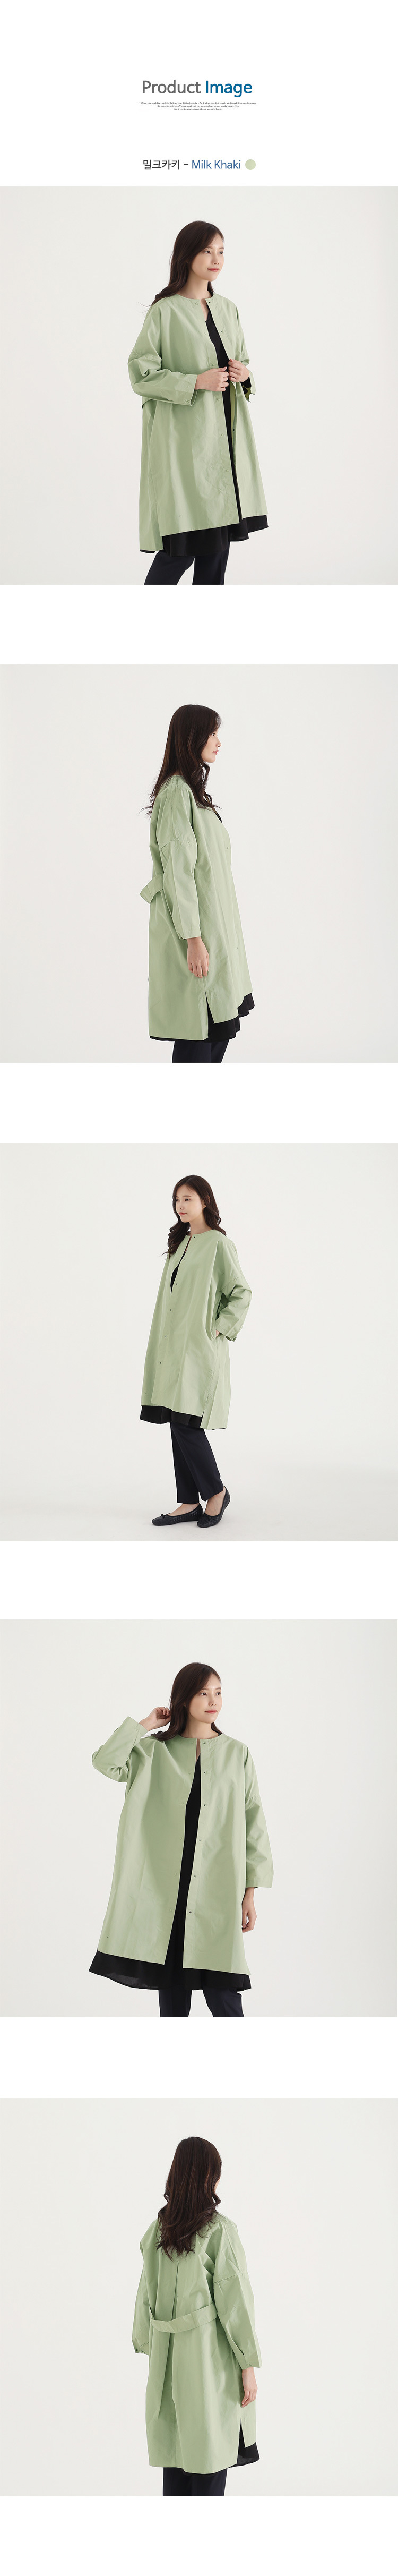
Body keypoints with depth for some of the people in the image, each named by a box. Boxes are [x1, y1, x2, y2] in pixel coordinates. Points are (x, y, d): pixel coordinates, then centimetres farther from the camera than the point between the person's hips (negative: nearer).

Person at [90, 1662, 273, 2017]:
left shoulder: (237, 1754, 7)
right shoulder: (155, 1751, 7)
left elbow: (253, 1822, 6)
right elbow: (106, 1762, -10)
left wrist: (250, 1892, 1)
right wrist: (147, 1725, -2)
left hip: (218, 1886, -1)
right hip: (168, 1887, 1)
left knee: (223, 1995, -8)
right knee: (173, 1993, 5)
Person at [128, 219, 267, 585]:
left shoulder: (227, 309, 13)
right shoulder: (165, 312, -6)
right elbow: (141, 374, -8)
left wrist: (244, 374, 1)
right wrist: (196, 382, -16)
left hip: (225, 437, 6)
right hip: (184, 437, -6)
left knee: (219, 540, 4)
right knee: (182, 546, -9)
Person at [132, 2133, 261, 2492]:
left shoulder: (157, 2229, 3)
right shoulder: (220, 2230, -13)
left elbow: (147, 2295, 8)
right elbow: (234, 2300, -12)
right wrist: (249, 2365, -6)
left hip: (167, 2355, 5)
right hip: (211, 2356, -5)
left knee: (174, 2451, 13)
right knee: (210, 2456, 1)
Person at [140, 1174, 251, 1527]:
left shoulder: (218, 1244, -8)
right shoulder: (181, 1243, 16)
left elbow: (242, 1293, -7)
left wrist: (218, 1329, -12)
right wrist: (164, 1345, 15)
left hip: (199, 1349, -8)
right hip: (174, 1348, 8)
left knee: (186, 1424, -11)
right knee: (179, 1425, 6)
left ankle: (216, 1491, 5)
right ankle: (189, 1503, 10)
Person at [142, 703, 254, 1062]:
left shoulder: (193, 790, 16)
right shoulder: (177, 792, -15)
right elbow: (177, 871, -19)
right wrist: (193, 939, -21)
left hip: (212, 922, 10)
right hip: (195, 928, -10)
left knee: (221, 1030, 10)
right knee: (199, 1033, -8)